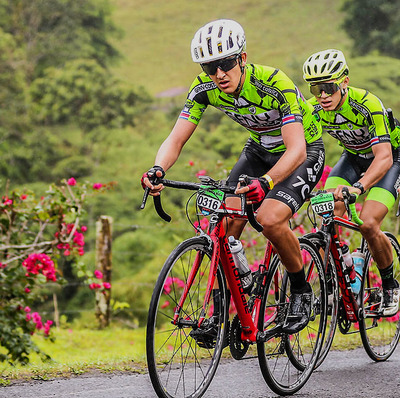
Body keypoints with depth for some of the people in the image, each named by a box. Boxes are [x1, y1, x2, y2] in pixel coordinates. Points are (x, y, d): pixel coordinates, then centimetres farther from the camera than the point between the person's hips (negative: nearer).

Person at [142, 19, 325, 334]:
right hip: (260, 150, 6)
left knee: (270, 219, -28)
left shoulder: (274, 84, -35)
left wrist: (266, 183, -61)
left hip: (304, 151, -5)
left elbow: (296, 149, -42)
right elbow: (176, 139, -19)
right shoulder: (205, 87, -19)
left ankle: (301, 290, -4)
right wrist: (158, 170, -42)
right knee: (227, 219, -16)